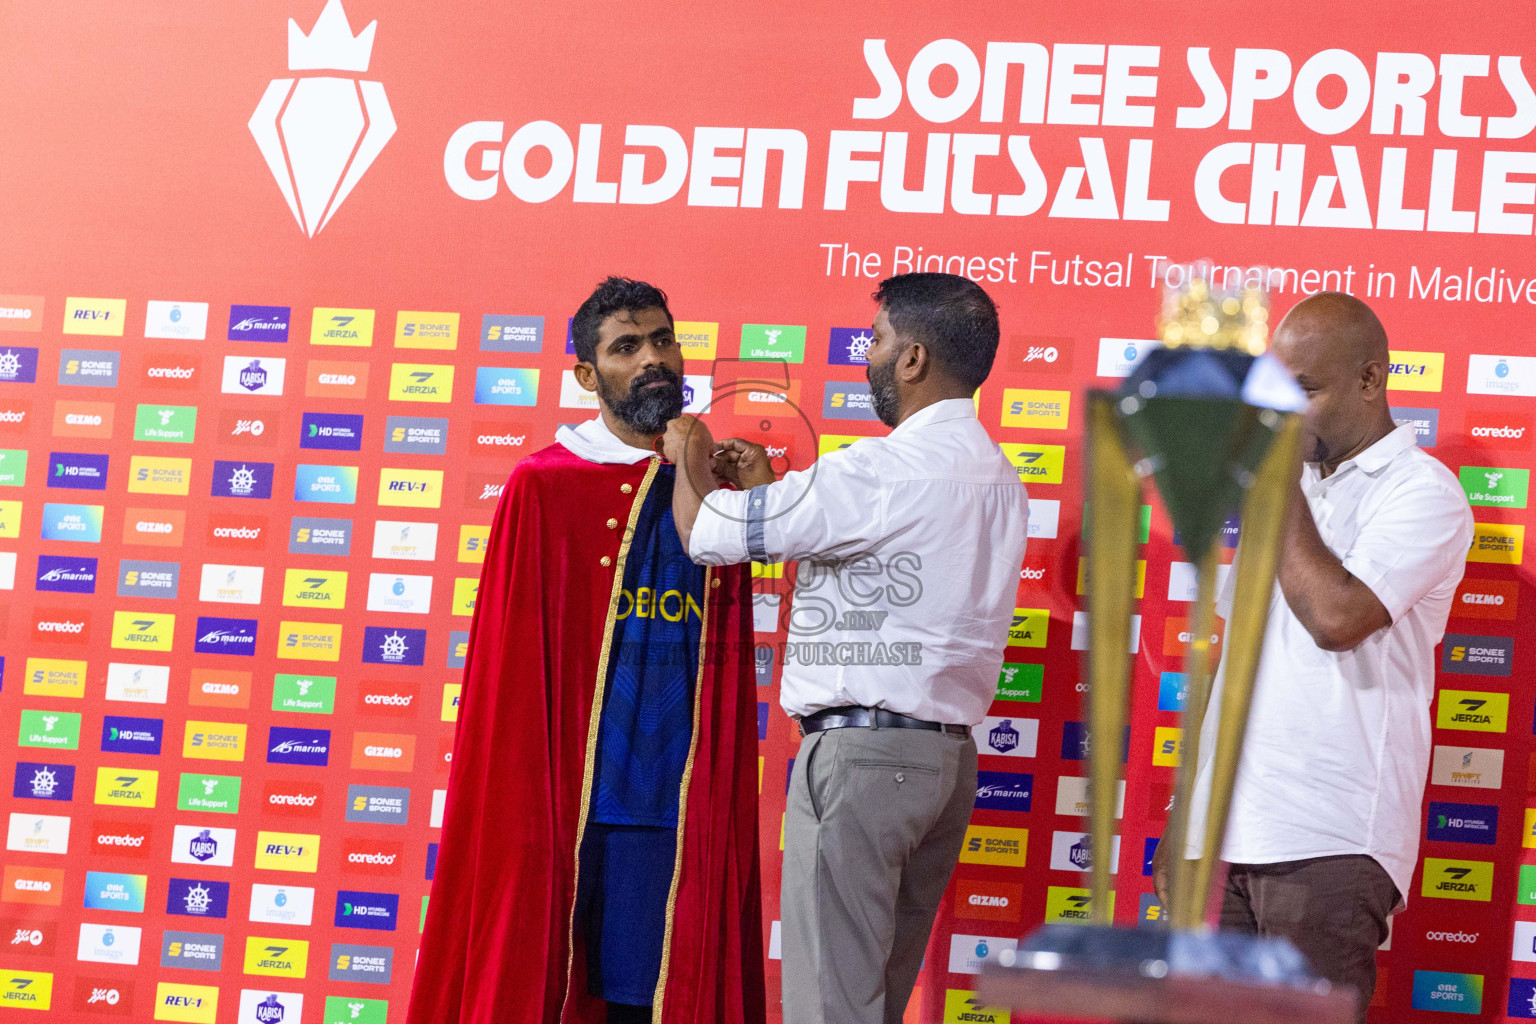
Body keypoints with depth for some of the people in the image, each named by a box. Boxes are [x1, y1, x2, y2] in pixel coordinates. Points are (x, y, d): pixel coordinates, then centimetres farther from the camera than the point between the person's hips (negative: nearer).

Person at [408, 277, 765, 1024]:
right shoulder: (543, 487, -2)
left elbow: (731, 667, 14)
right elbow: (508, 670, -3)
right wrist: (518, 816, -7)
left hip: (683, 809, 3)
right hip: (564, 802, -3)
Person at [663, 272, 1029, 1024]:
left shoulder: (886, 469, -14)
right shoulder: (997, 476, 14)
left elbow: (706, 534, -9)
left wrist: (689, 461, 12)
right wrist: (771, 492, 24)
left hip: (862, 751, -9)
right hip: (946, 754, 9)